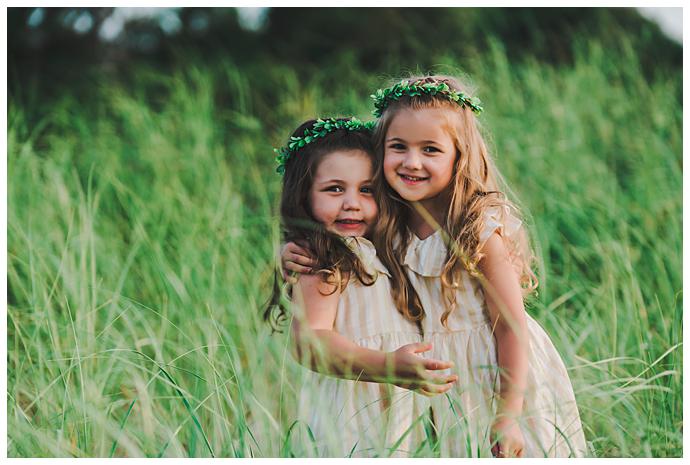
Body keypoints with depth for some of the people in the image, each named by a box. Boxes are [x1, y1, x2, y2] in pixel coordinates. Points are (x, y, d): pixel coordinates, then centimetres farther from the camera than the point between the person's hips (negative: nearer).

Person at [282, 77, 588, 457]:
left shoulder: (480, 230, -21)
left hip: (500, 376, -5)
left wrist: (508, 415, -19)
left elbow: (512, 327, -18)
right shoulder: (387, 228, -6)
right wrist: (294, 254, -10)